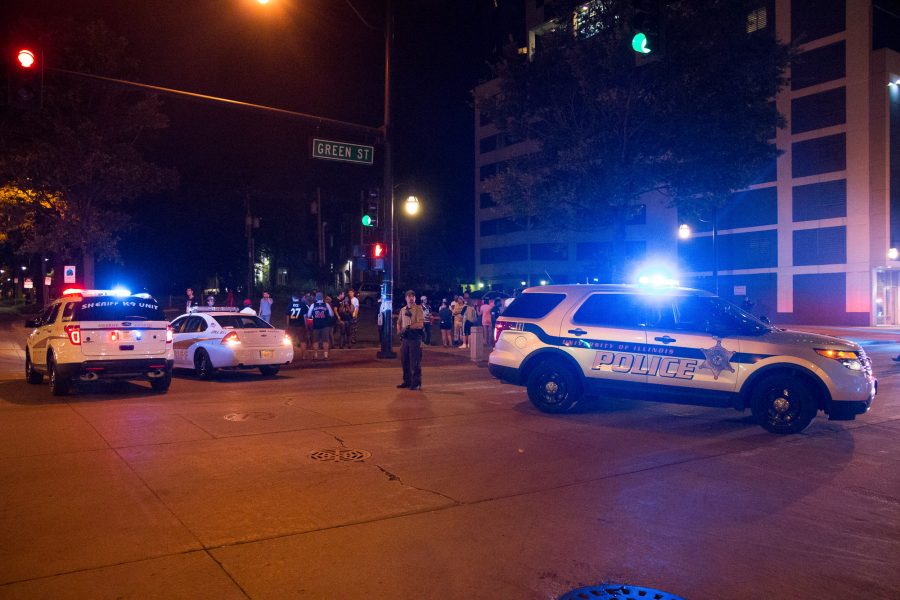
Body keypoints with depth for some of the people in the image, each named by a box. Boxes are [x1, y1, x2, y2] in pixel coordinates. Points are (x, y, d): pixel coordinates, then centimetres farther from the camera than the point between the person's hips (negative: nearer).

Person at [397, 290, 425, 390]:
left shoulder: (418, 309, -7)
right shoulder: (403, 310, 13)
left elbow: (420, 324, -17)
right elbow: (399, 322, 22)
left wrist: (408, 327, -18)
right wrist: (399, 331, 3)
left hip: (415, 337, -6)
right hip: (405, 337, 6)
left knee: (415, 362, -3)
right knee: (404, 360, 11)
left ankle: (416, 383, 4)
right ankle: (407, 381, 24)